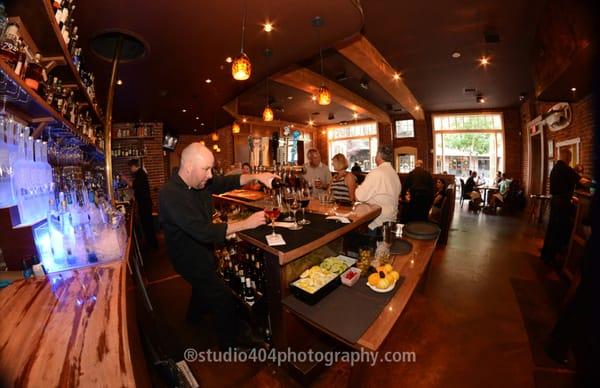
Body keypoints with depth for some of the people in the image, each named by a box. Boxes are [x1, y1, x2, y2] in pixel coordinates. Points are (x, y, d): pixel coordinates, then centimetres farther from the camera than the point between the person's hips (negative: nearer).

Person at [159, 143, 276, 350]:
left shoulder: (200, 182, -9)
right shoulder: (170, 195, -33)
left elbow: (228, 181, -9)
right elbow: (204, 232, -38)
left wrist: (255, 176, -27)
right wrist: (245, 223, -36)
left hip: (202, 249, 9)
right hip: (189, 257, -8)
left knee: (205, 284, 31)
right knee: (224, 297, -2)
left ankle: (194, 314, 62)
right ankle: (231, 342, 23)